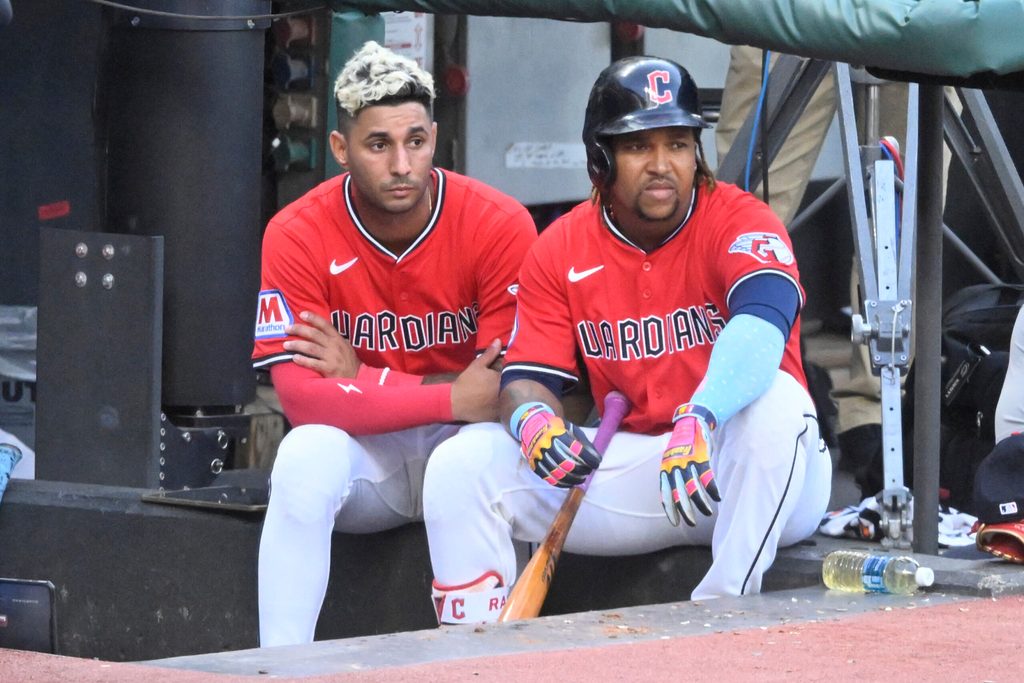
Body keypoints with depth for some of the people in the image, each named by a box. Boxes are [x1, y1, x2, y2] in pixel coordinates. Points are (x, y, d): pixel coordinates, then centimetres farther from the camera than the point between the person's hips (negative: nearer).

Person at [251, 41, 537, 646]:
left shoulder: (501, 225, -13)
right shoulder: (298, 234, -12)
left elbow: (511, 386, -16)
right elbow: (300, 394, -21)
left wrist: (360, 381, -21)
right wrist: (453, 400, -27)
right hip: (363, 457, 0)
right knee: (305, 457, -32)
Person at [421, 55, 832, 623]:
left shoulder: (739, 221, -12)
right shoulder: (560, 251, 2)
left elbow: (762, 322, -33)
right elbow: (526, 376, -1)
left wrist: (698, 420, -51)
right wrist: (533, 419, -28)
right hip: (635, 465, 4)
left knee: (774, 401, -37)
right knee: (461, 463, -10)